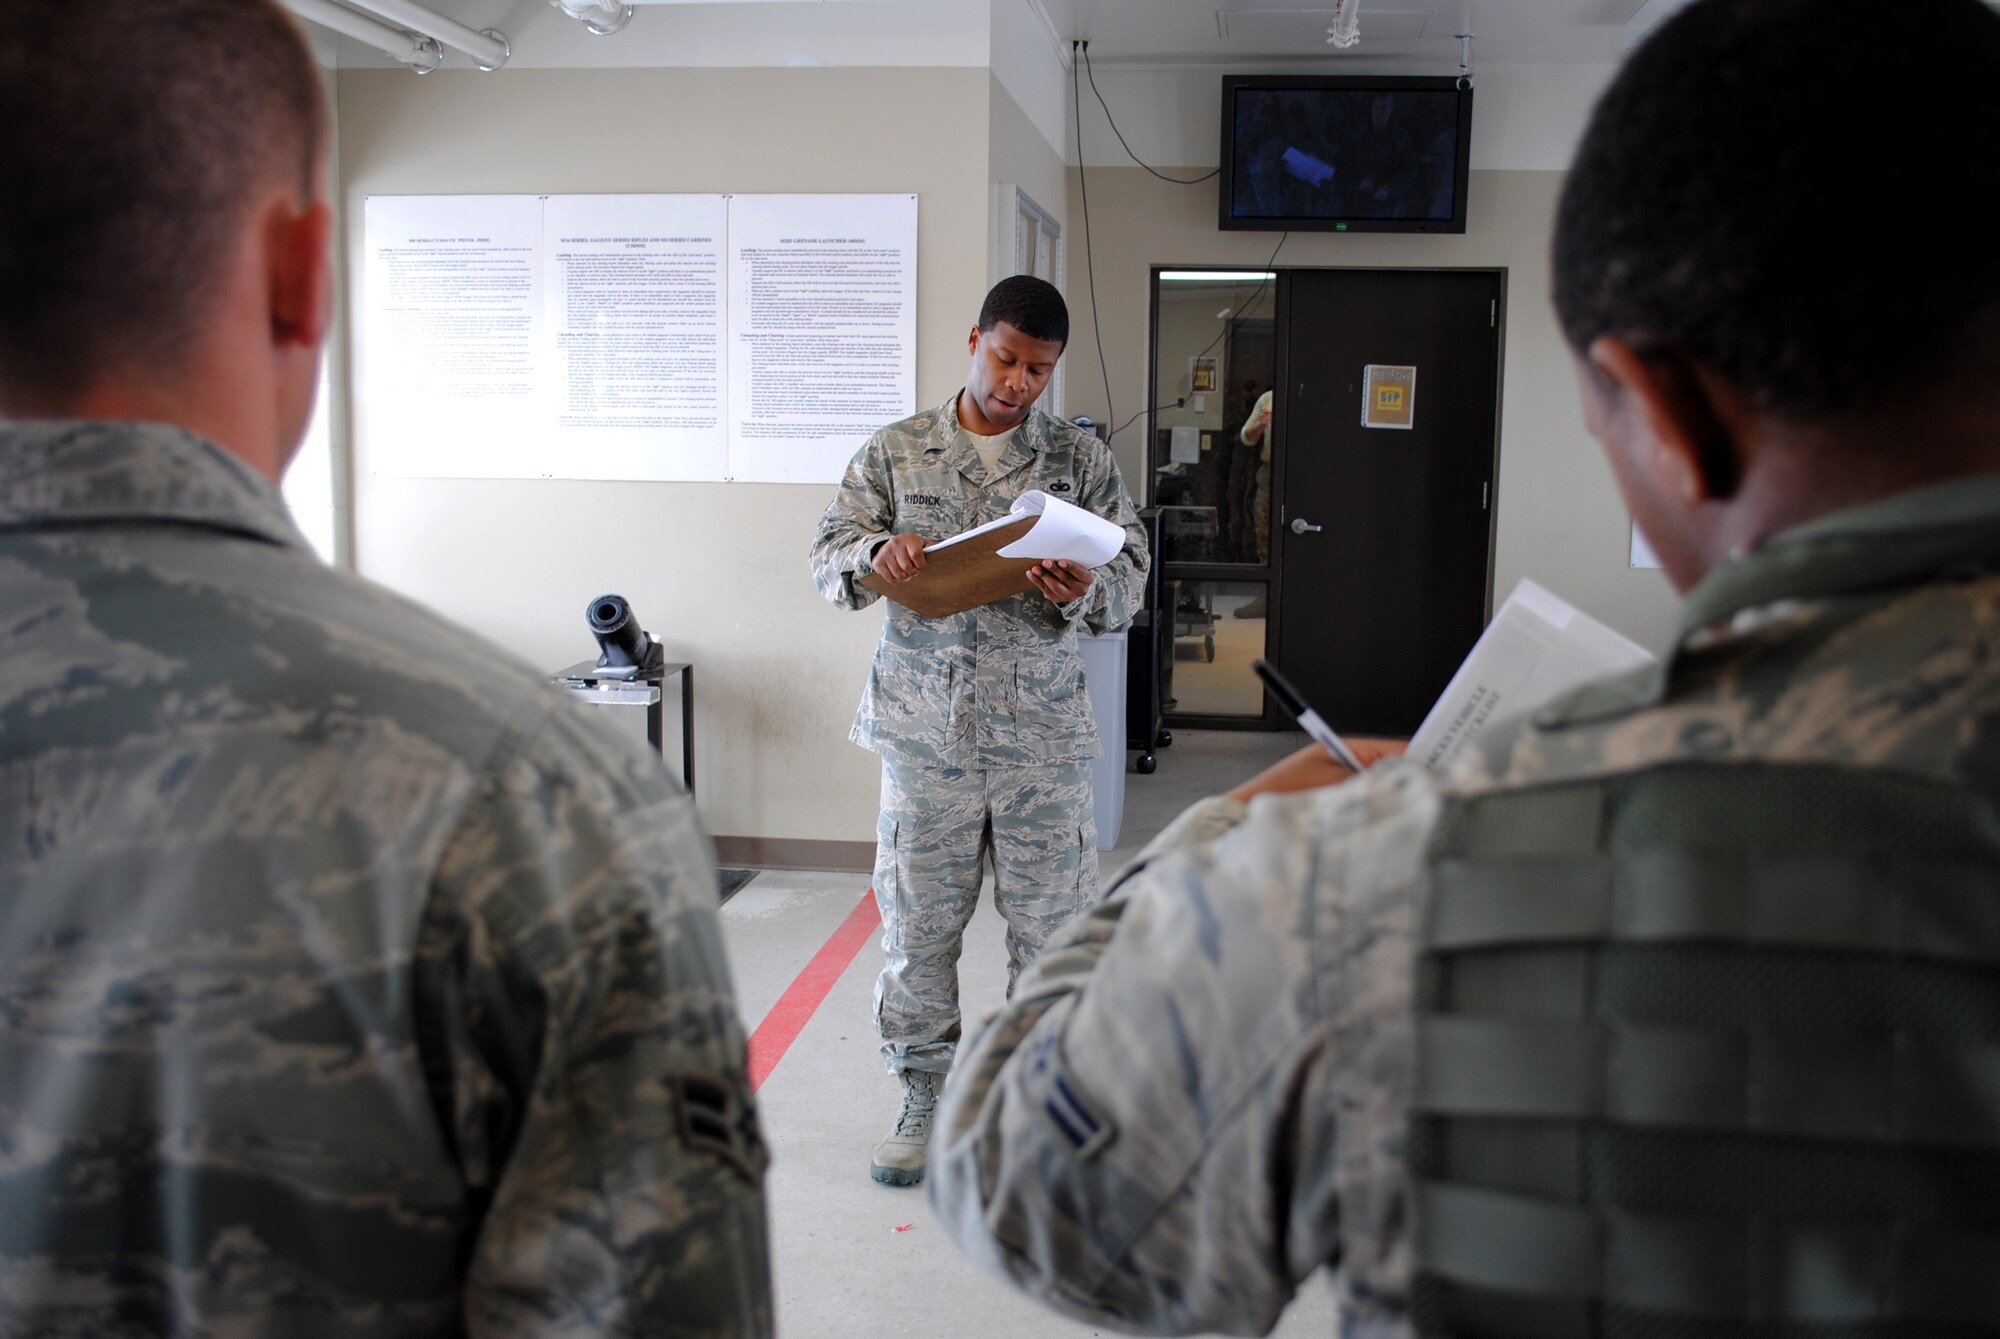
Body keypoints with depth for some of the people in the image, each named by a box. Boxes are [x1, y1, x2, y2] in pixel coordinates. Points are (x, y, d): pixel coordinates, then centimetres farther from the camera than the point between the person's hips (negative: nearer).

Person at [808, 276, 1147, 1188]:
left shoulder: (1083, 460, 6)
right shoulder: (895, 452, 6)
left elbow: (1130, 579, 1)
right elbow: (830, 560, 3)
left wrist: (1084, 592, -22)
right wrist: (877, 552, -20)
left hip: (1041, 732, 0)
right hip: (927, 727, 0)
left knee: (1052, 924, 5)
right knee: (917, 921, 7)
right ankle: (925, 1096, 25)